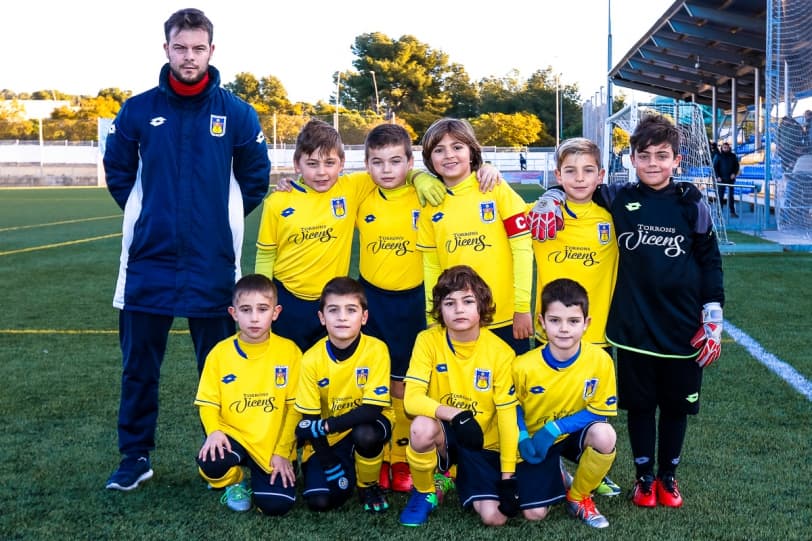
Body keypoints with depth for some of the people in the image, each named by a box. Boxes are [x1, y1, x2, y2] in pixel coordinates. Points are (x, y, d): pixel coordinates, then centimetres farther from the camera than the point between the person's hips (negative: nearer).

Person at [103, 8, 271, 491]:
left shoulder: (236, 113, -1)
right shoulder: (139, 110, 1)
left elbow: (256, 178, 10)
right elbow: (118, 172, 13)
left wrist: (223, 219, 7)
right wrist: (148, 216, 9)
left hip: (212, 263, -1)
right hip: (149, 260, 1)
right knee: (139, 363, 7)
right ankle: (136, 456, 20)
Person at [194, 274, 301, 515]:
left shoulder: (289, 352, -6)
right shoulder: (220, 353, -4)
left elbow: (294, 406, -3)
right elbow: (208, 402, 0)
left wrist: (282, 452, -7)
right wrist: (214, 431, -20)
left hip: (273, 445, 0)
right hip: (233, 436, 0)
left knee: (277, 505, -19)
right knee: (210, 461, -33)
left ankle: (259, 475, 19)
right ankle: (235, 481, 6)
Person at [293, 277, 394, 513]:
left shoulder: (376, 350, -20)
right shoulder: (312, 358, -14)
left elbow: (372, 409, -23)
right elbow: (310, 418, -9)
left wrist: (325, 426, -30)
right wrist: (330, 465, -15)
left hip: (366, 424, -2)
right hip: (327, 439, 2)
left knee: (364, 433, -36)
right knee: (319, 500, -15)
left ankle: (369, 485, -4)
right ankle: (349, 472, 19)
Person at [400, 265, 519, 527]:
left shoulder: (500, 352, -13)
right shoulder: (428, 340, -12)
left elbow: (507, 416, -9)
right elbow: (411, 399, -20)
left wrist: (508, 476, -12)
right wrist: (455, 415, -38)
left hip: (484, 442, 0)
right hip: (445, 433, 0)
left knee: (495, 517, -19)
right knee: (422, 428, -36)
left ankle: (462, 477, 16)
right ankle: (424, 492, -5)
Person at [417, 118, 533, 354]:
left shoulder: (496, 189, -5)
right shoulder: (431, 204, 3)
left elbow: (522, 248, -7)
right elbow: (431, 266, 7)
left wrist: (522, 307, -9)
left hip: (507, 319, -2)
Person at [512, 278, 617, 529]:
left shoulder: (600, 360, -22)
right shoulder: (523, 366, -21)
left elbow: (600, 411, -14)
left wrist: (555, 428, -23)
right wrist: (522, 438, -21)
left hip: (573, 433, 1)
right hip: (535, 439, 0)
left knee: (604, 435, -34)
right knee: (534, 514, -11)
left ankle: (578, 496, -4)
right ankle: (555, 477, 26)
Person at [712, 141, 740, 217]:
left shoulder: (733, 156, 6)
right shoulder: (718, 156, -1)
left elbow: (736, 165, 11)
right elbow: (715, 167, -1)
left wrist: (734, 173, -6)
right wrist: (717, 176, -10)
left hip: (730, 179, 2)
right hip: (721, 179, -2)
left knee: (731, 195, 4)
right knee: (720, 196, 0)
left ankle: (732, 212, 6)